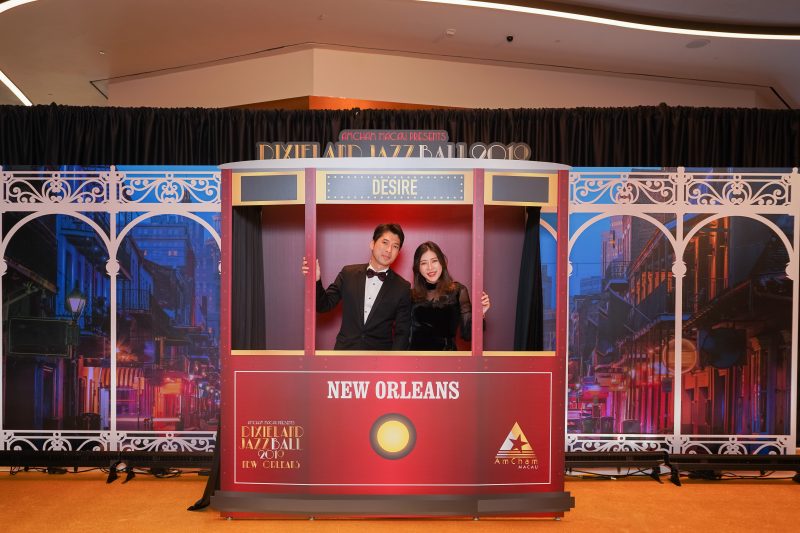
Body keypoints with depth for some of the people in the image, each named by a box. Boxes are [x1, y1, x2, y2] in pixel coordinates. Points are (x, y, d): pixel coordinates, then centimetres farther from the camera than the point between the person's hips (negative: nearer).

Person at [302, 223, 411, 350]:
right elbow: (324, 305, 4)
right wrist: (316, 281, -13)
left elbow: (402, 333, -2)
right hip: (345, 349, 1)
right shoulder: (348, 274, 1)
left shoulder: (403, 288, -4)